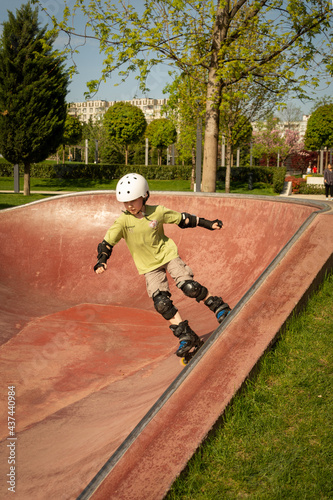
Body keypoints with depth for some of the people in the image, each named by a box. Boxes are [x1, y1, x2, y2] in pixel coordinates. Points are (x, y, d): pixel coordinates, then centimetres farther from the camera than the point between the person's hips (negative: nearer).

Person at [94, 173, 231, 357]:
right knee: (161, 302, -11)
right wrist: (101, 261, -30)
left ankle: (219, 307, 6)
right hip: (149, 266, 1)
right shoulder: (123, 221, -13)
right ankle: (186, 336, 1)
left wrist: (207, 223, 6)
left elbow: (182, 219, 2)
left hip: (168, 254, -1)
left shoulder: (158, 212, -11)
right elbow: (106, 242, -13)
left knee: (190, 287, -17)